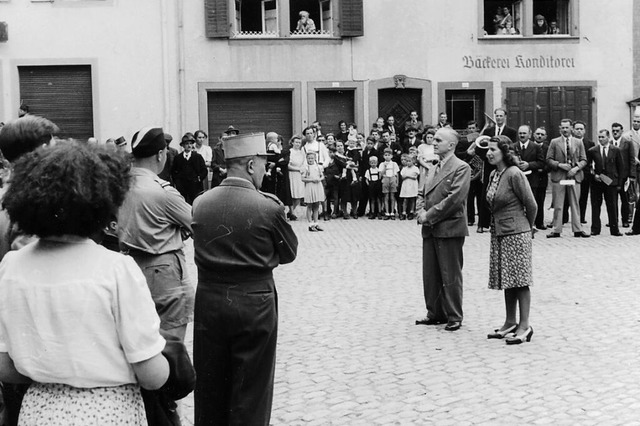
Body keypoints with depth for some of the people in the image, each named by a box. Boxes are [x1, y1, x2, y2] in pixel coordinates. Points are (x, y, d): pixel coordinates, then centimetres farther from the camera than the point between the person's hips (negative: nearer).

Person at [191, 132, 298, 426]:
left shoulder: (200, 203, -5)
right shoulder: (269, 207, -15)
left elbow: (201, 248, 6)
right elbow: (289, 253, -2)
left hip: (209, 301, 4)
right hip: (254, 305, -3)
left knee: (210, 387, 17)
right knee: (251, 391, 10)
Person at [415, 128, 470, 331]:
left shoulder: (461, 168, -8)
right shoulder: (434, 169, 17)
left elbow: (454, 198, -18)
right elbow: (422, 193, 19)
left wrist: (430, 215, -15)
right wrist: (421, 212, -2)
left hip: (449, 228, -8)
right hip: (430, 229, 8)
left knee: (450, 276, 0)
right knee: (430, 274, 12)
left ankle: (454, 317, 10)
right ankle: (435, 313, 23)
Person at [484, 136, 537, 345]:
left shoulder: (514, 174, -15)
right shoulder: (494, 175, 9)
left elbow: (531, 205, -10)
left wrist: (527, 227, 4)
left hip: (516, 233, -8)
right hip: (499, 233, 8)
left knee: (519, 279, -3)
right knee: (506, 280, 12)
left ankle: (524, 326, 1)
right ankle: (510, 323, 20)